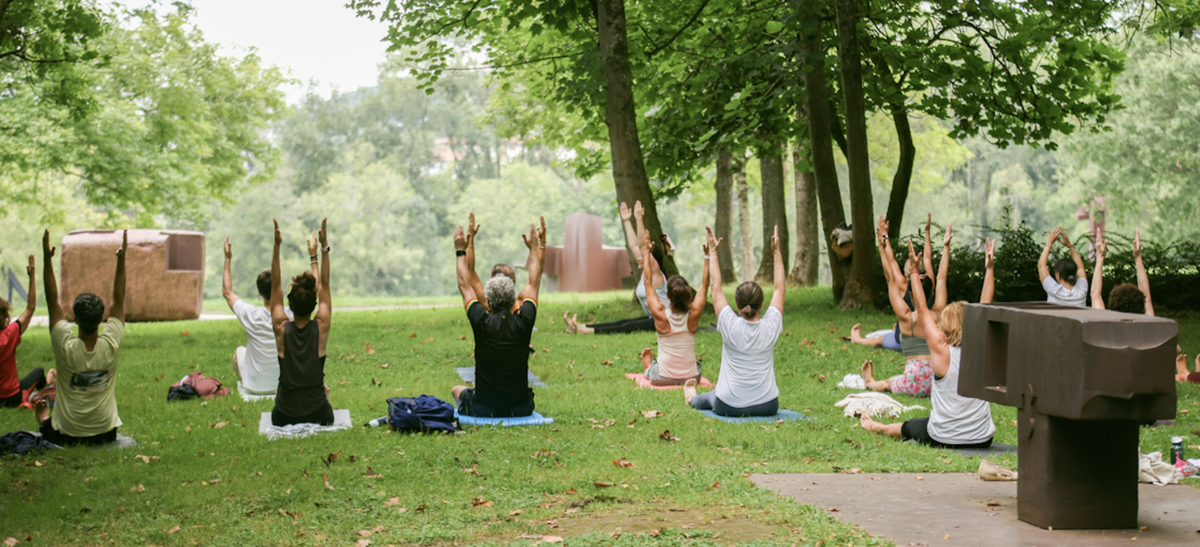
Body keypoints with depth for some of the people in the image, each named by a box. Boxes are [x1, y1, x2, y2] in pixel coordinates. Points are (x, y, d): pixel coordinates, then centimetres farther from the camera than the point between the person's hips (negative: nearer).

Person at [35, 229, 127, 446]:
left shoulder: (65, 347, -22)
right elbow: (119, 299, -8)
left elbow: (52, 301, -14)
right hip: (105, 434, 1)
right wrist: (121, 258, -8)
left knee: (41, 409, 34)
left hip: (64, 436, -1)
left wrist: (47, 258, -15)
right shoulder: (111, 345, -19)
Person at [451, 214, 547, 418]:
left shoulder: (482, 322, -14)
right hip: (521, 410, 1)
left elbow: (465, 285, 3)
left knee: (457, 390, 30)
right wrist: (534, 248, 17)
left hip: (484, 410, -1)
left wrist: (461, 251, 12)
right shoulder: (524, 321, -11)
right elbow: (534, 283, 6)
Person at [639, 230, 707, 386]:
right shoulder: (694, 314, -16)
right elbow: (704, 284, -1)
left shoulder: (660, 315, -19)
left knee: (646, 353, 32)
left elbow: (648, 281, -5)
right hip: (692, 377, 2)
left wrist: (647, 253, 2)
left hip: (662, 378, -1)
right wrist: (708, 256, 4)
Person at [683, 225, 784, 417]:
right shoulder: (770, 327, -11)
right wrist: (777, 252, 7)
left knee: (709, 397, 34)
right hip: (767, 406, 1)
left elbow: (716, 287, -4)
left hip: (729, 407, -1)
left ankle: (692, 398, 65)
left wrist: (712, 252, 3)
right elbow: (780, 288, 2)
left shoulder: (730, 326, -16)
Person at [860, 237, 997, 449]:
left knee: (907, 427, 30)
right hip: (983, 439, 2)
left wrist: (914, 271, -4)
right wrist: (990, 268, 7)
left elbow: (923, 311, -9)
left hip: (944, 438, -2)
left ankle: (877, 427, 57)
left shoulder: (943, 352, -17)